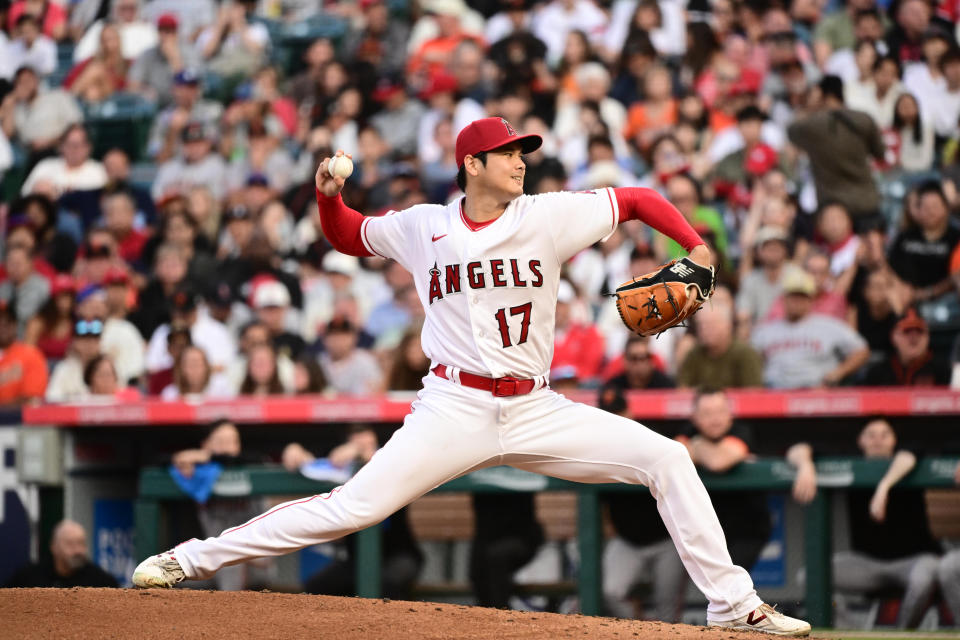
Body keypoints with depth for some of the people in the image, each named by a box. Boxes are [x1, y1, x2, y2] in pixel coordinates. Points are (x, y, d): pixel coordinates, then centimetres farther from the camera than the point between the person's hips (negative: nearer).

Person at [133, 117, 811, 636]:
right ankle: (193, 558, -5)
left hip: (536, 410, 2)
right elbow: (348, 235, 21)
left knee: (666, 458, -10)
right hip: (454, 409, -2)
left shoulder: (549, 216, 2)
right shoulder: (422, 227, 4)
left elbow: (639, 200, 8)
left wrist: (696, 246, -7)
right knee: (353, 507, -13)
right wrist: (329, 196, 0)